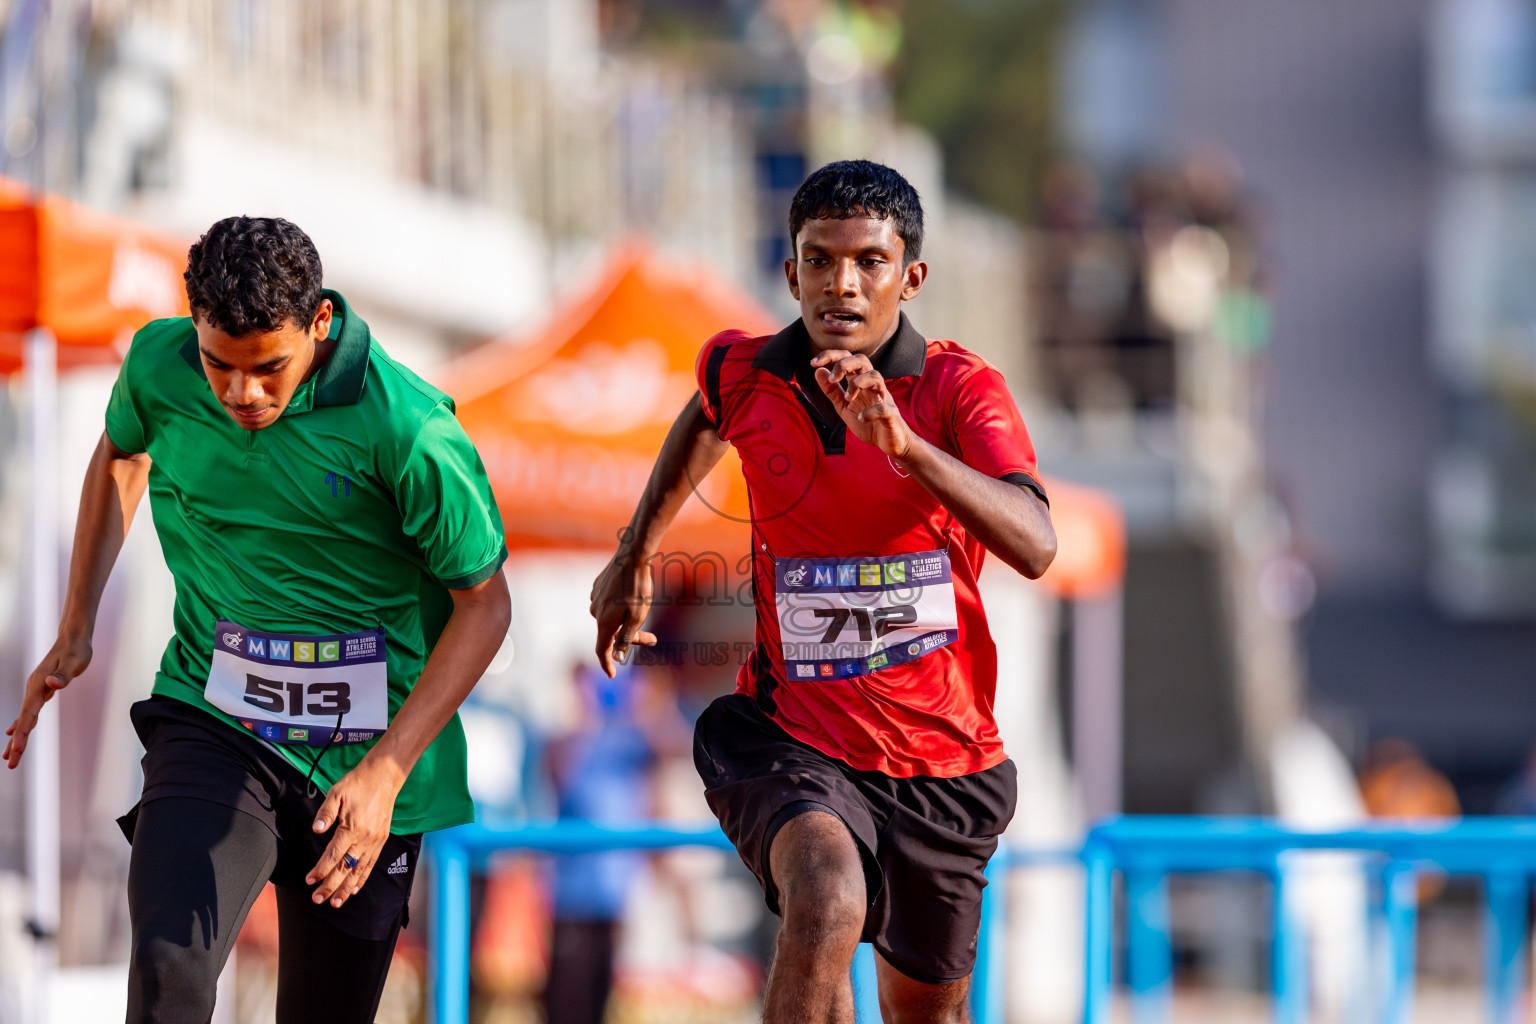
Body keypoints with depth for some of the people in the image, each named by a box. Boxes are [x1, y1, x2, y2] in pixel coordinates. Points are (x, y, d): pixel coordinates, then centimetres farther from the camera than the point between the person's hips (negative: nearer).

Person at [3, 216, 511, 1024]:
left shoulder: (410, 431, -19)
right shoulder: (159, 366, -7)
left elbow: (483, 605, -9)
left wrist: (385, 773, -18)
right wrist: (74, 635, 18)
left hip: (365, 755, -1)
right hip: (211, 720, 1)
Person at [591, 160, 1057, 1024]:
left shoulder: (961, 389, -13)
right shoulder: (743, 376, -5)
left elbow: (1035, 546, -31)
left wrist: (903, 443, -42)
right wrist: (636, 555, 28)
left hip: (946, 764, 1)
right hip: (794, 746, -1)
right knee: (826, 908, -34)